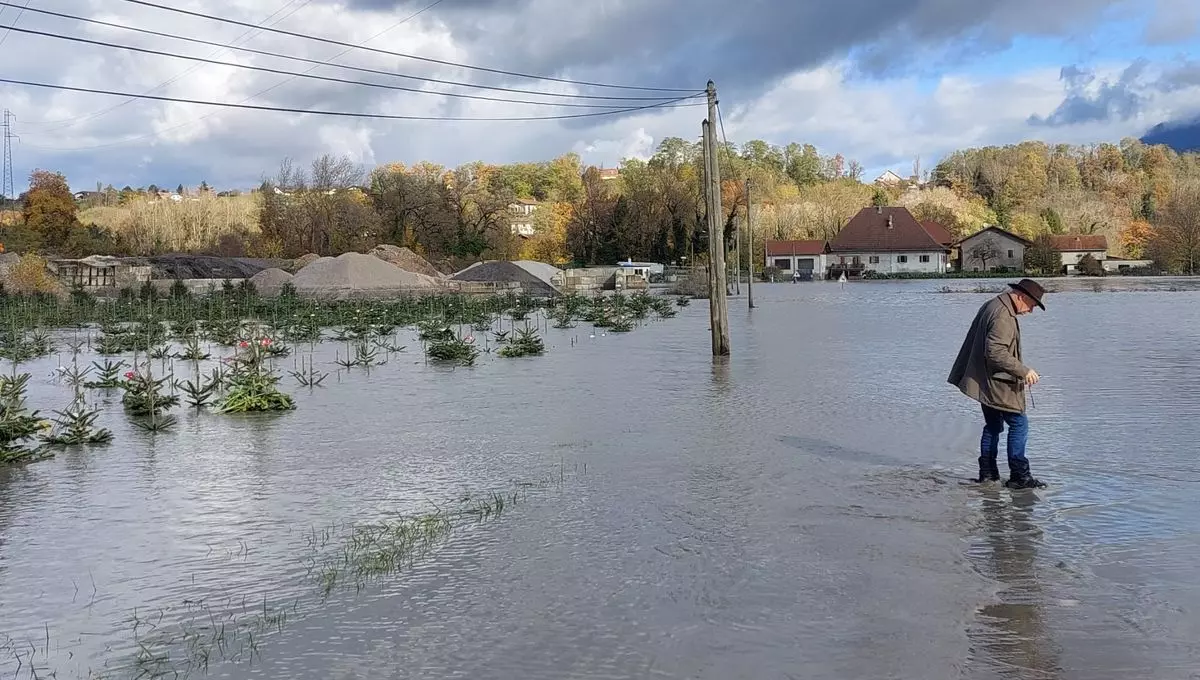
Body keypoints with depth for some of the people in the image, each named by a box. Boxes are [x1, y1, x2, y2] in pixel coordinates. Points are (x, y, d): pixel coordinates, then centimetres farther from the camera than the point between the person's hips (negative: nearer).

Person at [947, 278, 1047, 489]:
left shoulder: (990, 306, 13)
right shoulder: (1003, 317, -21)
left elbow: (984, 346, 23)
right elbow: (995, 352, -28)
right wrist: (1023, 371, -22)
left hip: (984, 381, 11)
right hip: (998, 384, -11)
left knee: (993, 426, 16)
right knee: (1019, 425, -5)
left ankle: (987, 472, 21)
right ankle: (1019, 476, -3)